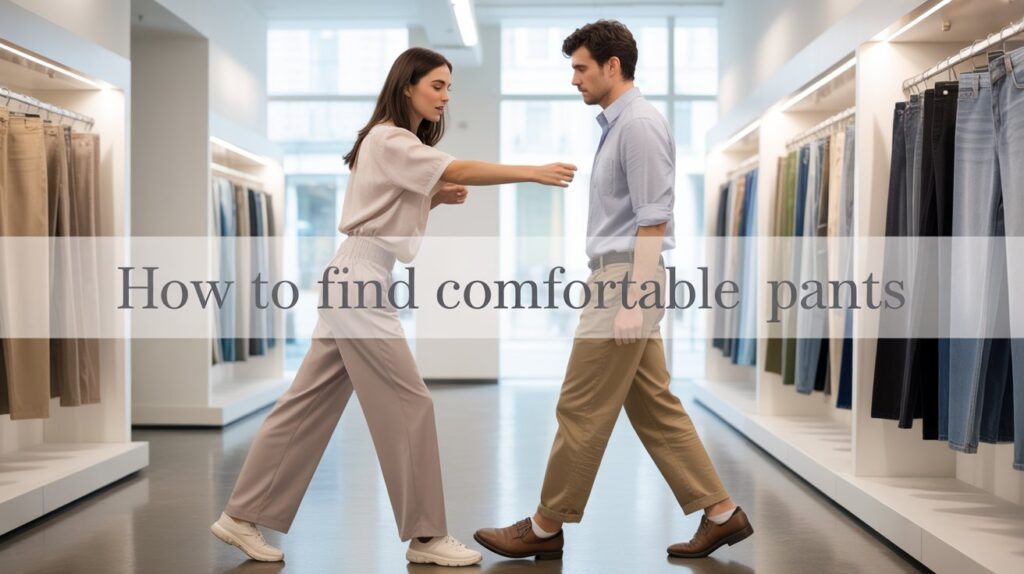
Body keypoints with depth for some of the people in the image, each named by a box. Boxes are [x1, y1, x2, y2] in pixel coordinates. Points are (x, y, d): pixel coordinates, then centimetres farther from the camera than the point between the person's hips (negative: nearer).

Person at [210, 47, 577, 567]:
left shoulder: (400, 145, 22)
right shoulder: (387, 140, -11)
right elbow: (457, 169, -24)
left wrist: (437, 198, 3)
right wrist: (534, 172, -29)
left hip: (357, 282, 10)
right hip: (359, 283, -10)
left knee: (311, 406, 10)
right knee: (407, 405, -7)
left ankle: (243, 516, 17)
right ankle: (425, 536, 2)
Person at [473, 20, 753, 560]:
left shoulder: (639, 124, -14)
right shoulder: (617, 124, 17)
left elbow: (653, 220, -19)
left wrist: (632, 301, -23)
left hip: (627, 279, -10)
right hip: (619, 277, 10)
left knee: (581, 410, -2)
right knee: (654, 406, 11)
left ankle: (546, 528, 10)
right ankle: (720, 512, 16)